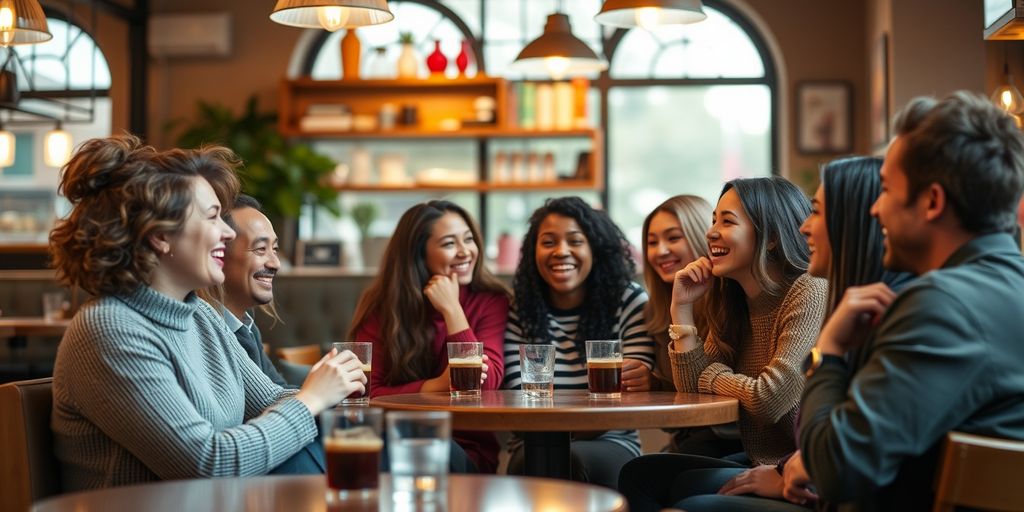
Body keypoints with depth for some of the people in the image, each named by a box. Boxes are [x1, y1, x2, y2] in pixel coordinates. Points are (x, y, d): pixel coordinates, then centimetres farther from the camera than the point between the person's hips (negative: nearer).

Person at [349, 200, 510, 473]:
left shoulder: (490, 301, 2)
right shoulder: (381, 306, 3)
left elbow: (487, 385, -10)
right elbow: (369, 394, -5)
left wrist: (451, 310, -14)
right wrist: (437, 385, -21)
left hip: (466, 449, 0)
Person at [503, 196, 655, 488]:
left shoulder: (630, 301, 3)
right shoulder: (518, 311, 4)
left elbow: (636, 389, -1)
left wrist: (639, 381, -28)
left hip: (610, 444, 0)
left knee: (575, 459, -34)